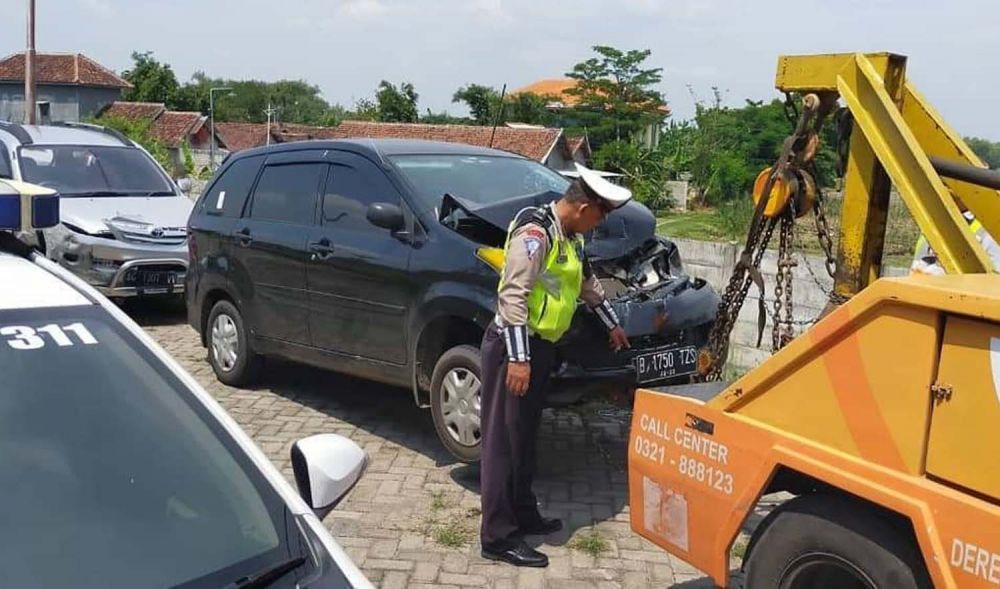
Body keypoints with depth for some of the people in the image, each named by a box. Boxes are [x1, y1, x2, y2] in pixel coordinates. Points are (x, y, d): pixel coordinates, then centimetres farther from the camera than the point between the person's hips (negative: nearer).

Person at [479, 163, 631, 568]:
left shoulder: (570, 237, 13)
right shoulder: (535, 232, -18)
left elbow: (587, 283, 30)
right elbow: (512, 295, -24)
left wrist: (612, 325, 41)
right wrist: (517, 357, -27)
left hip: (540, 346, 10)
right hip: (514, 347, -10)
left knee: (525, 436, 17)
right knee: (503, 440, -5)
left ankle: (523, 514, 29)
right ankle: (497, 537, -1)